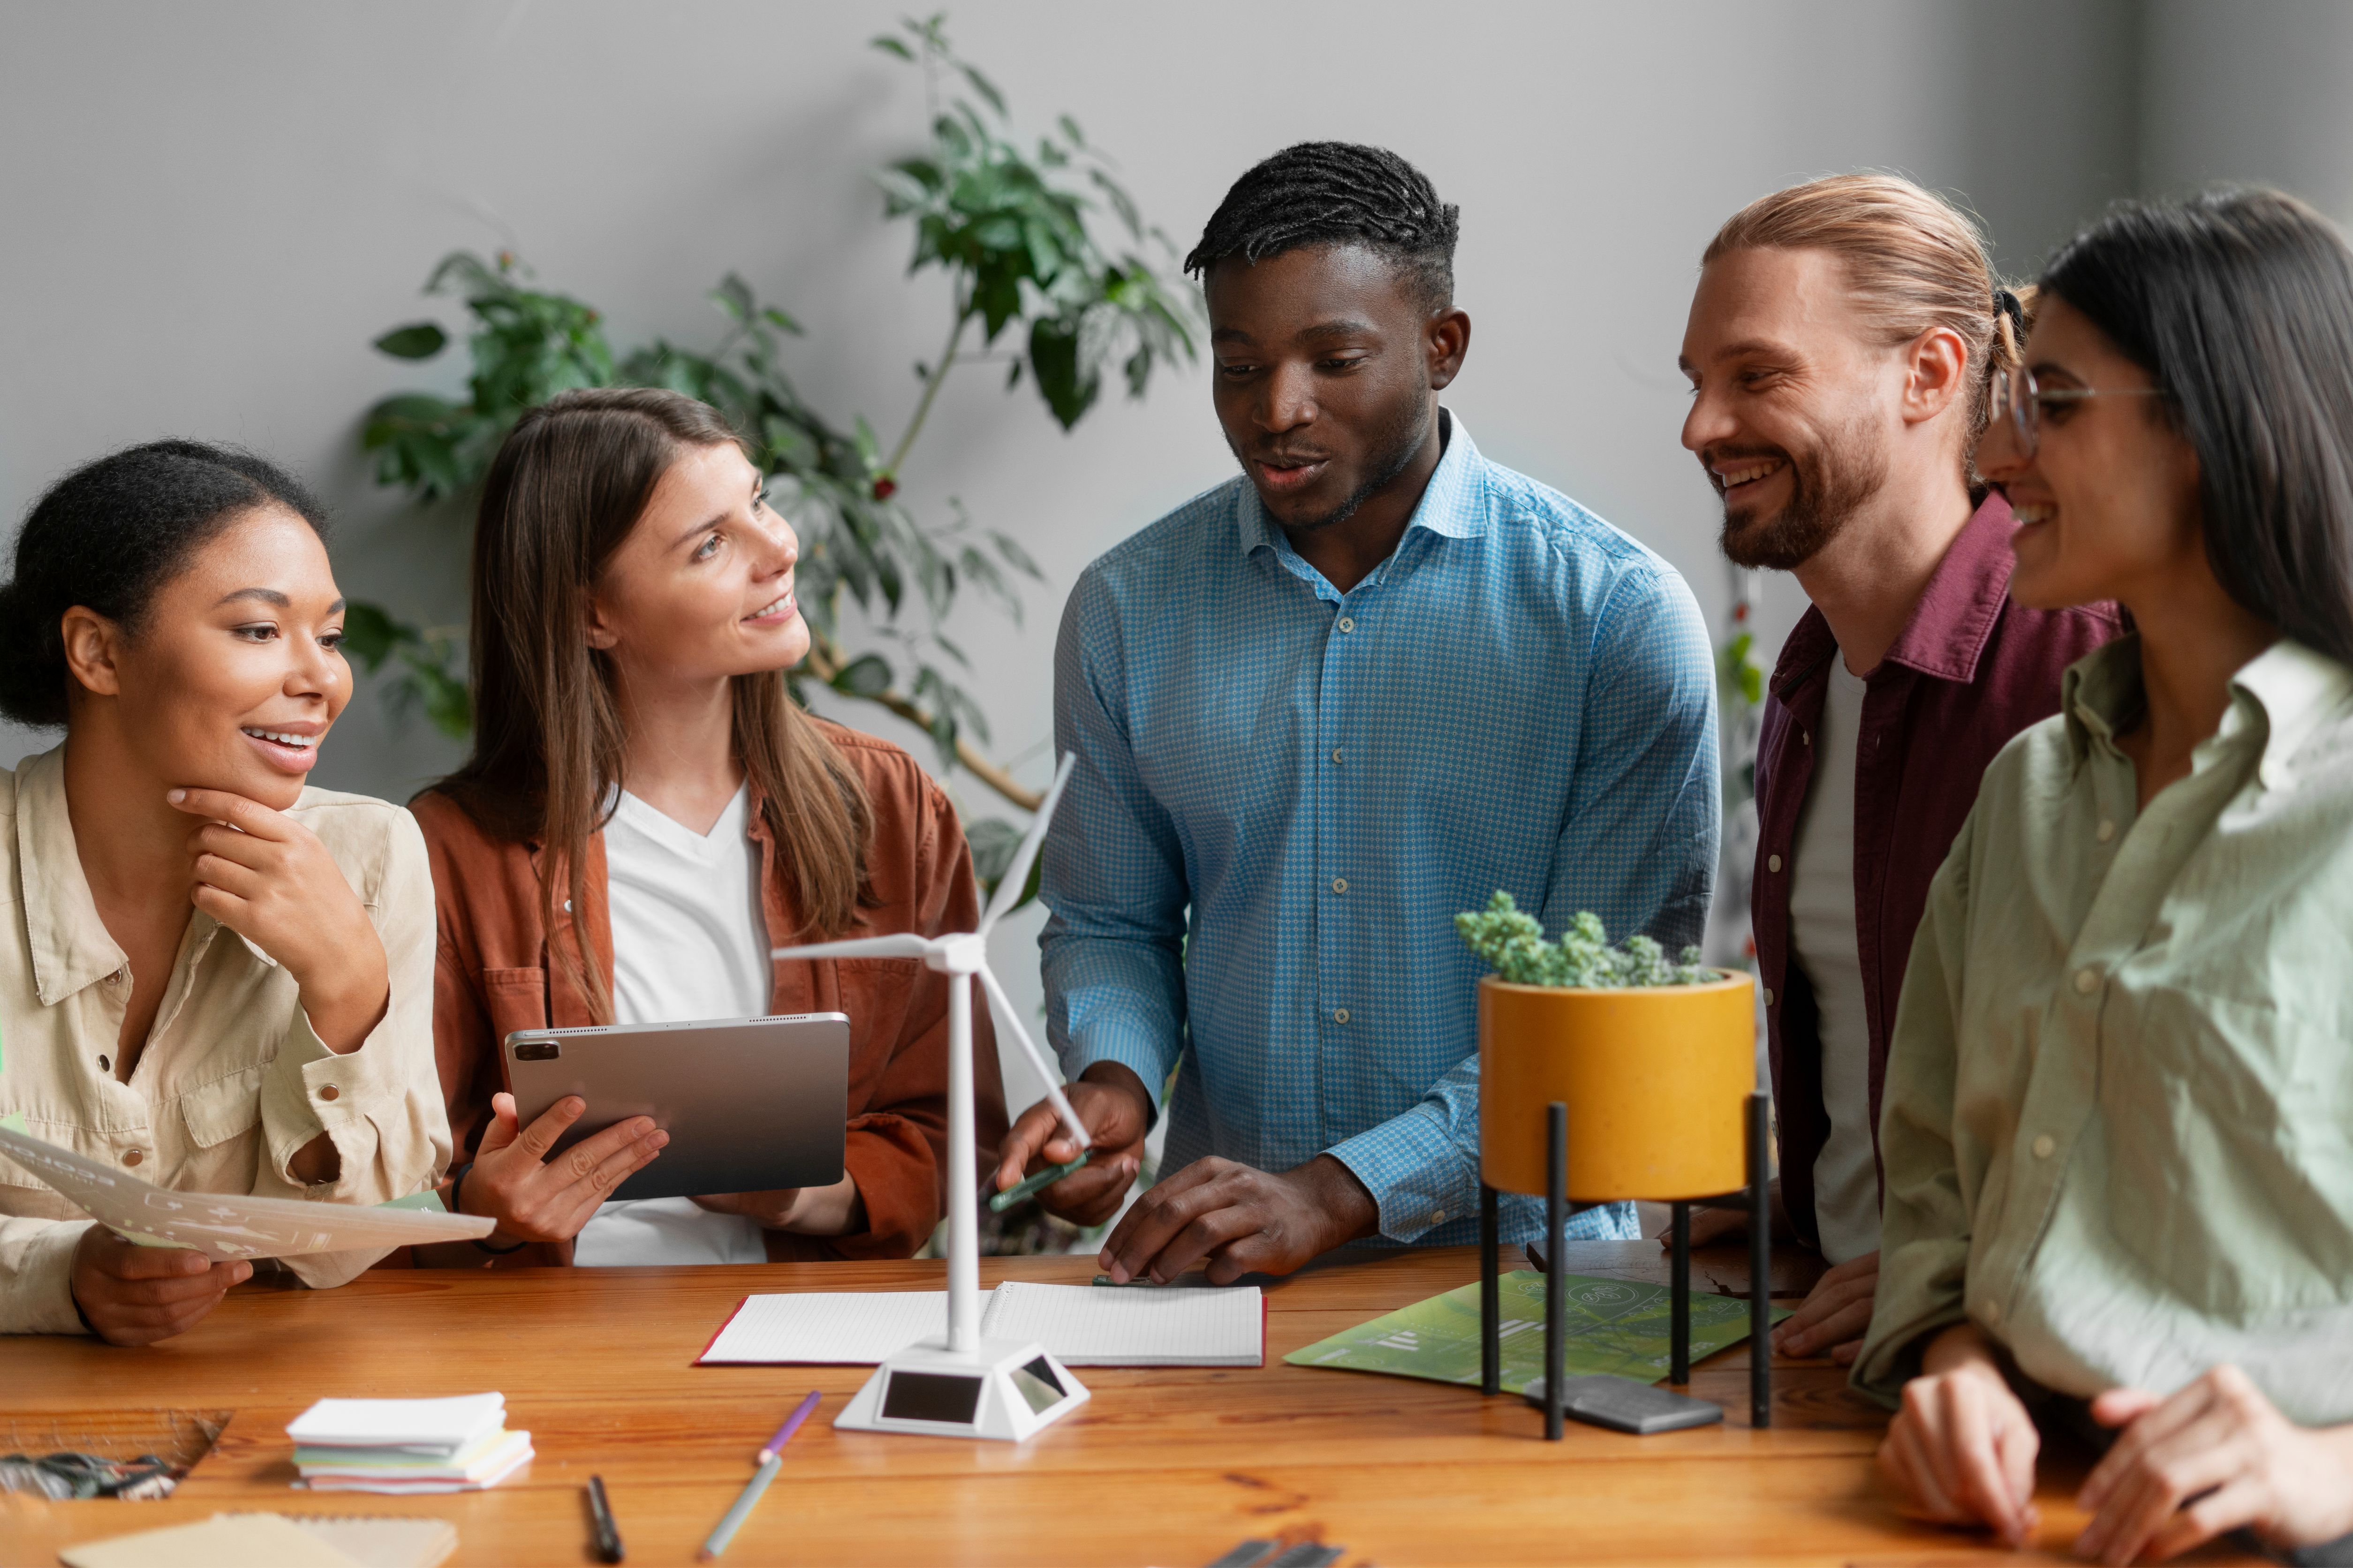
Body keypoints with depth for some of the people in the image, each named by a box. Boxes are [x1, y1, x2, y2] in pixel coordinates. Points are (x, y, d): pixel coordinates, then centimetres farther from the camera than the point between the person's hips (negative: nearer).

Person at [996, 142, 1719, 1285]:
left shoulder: (1617, 615, -4)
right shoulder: (1127, 610, 8)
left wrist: (1339, 1191, -18)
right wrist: (1113, 1078, -4)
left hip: (1519, 1261, -2)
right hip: (1227, 1268, 3)